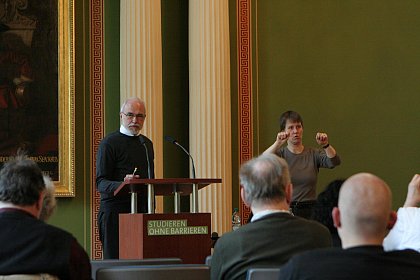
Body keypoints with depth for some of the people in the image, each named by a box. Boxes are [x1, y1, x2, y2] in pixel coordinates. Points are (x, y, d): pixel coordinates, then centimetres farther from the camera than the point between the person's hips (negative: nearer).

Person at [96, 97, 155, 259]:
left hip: (143, 211, 6)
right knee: (114, 261, -7)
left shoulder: (147, 143, 19)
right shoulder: (109, 143, -3)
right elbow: (100, 183, -8)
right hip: (115, 211, -6)